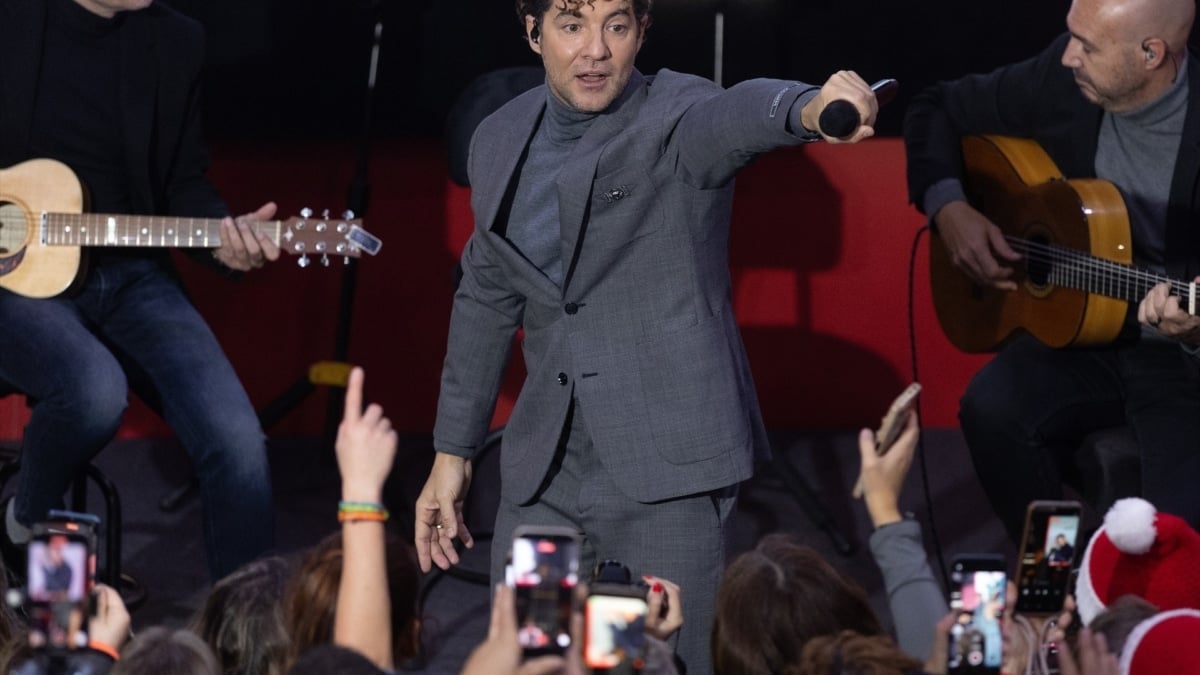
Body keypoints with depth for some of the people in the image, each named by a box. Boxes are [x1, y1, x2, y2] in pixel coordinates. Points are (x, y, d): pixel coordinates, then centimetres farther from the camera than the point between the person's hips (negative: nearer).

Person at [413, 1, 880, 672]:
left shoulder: (673, 117, -10)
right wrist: (453, 451, 19)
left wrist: (813, 108, -58)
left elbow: (735, 115, -34)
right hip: (544, 476, 5)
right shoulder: (500, 140, 8)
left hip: (666, 469, -5)